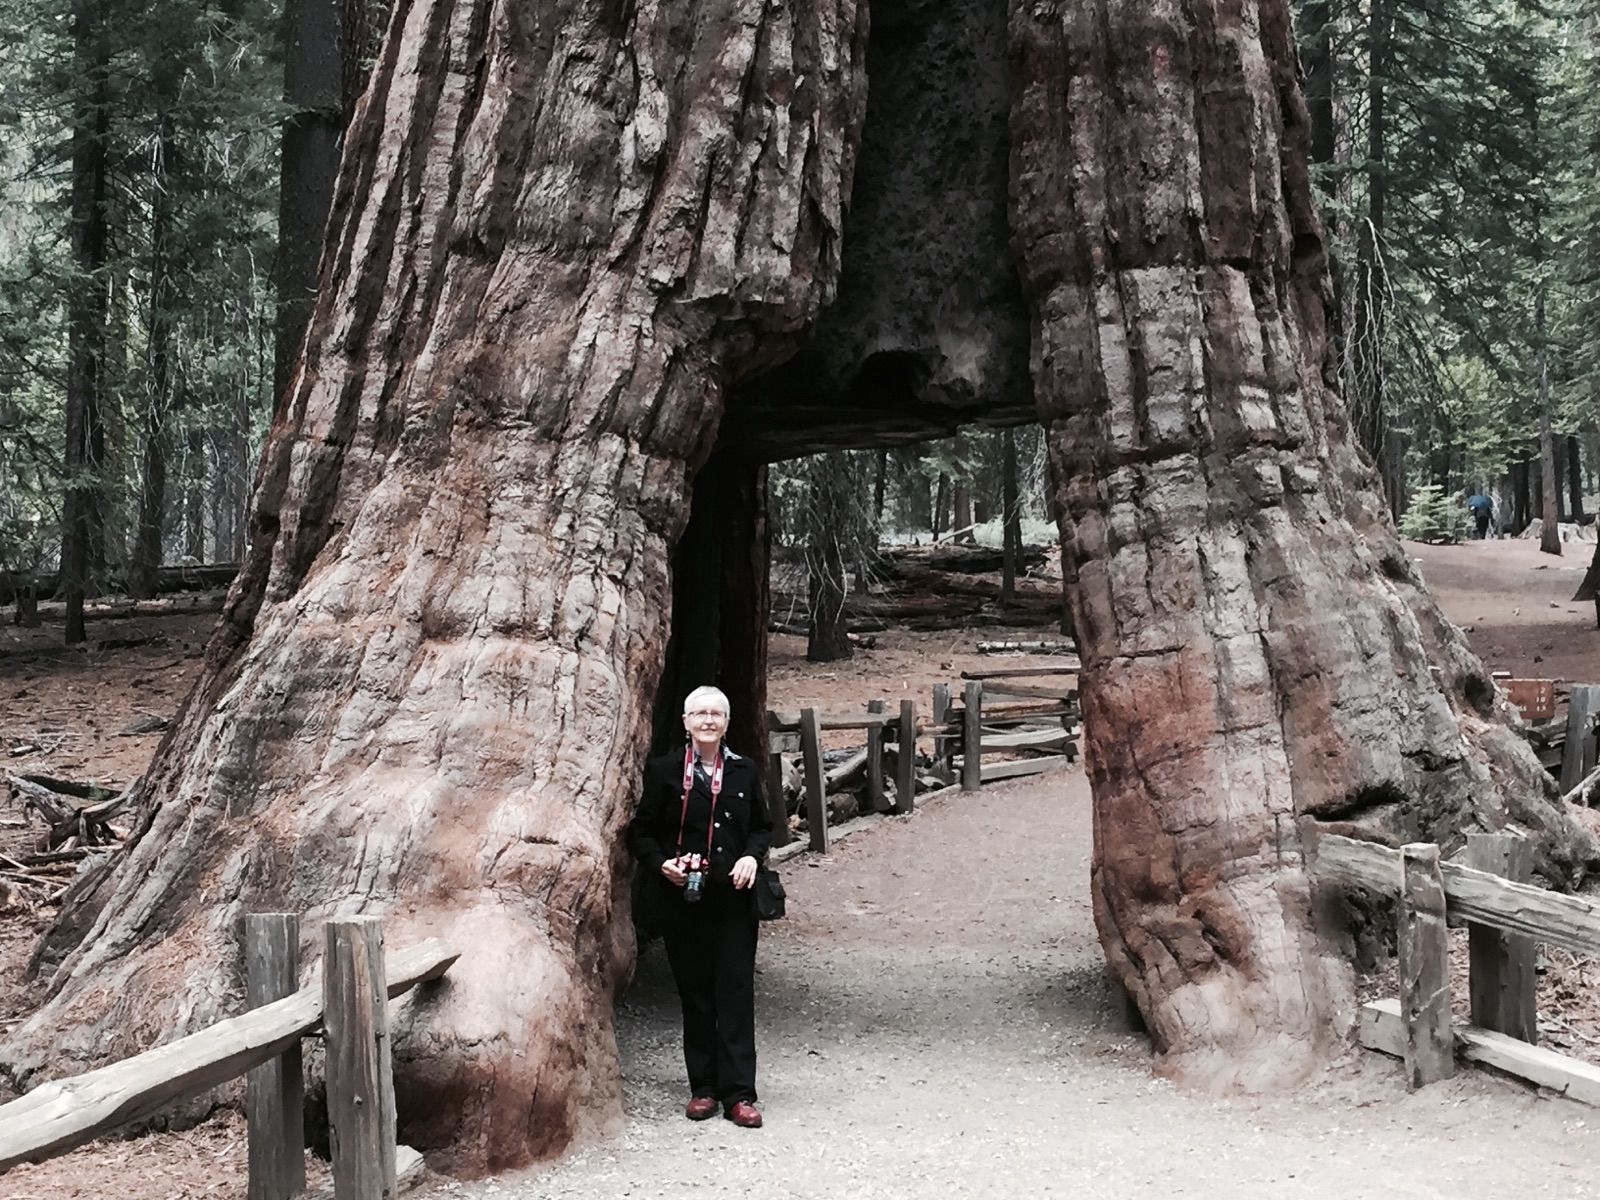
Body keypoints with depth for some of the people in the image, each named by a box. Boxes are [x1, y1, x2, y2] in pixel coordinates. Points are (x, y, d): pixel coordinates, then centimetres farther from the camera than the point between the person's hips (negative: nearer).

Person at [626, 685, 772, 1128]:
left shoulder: (744, 771, 8)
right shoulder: (664, 771, 2)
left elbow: (763, 826, 17)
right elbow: (640, 832, 6)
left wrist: (752, 856, -2)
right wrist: (661, 863, -11)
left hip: (733, 900, 1)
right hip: (683, 899, -1)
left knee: (736, 993, -2)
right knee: (695, 995, 5)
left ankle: (738, 1093, 1)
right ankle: (703, 1087, 15)